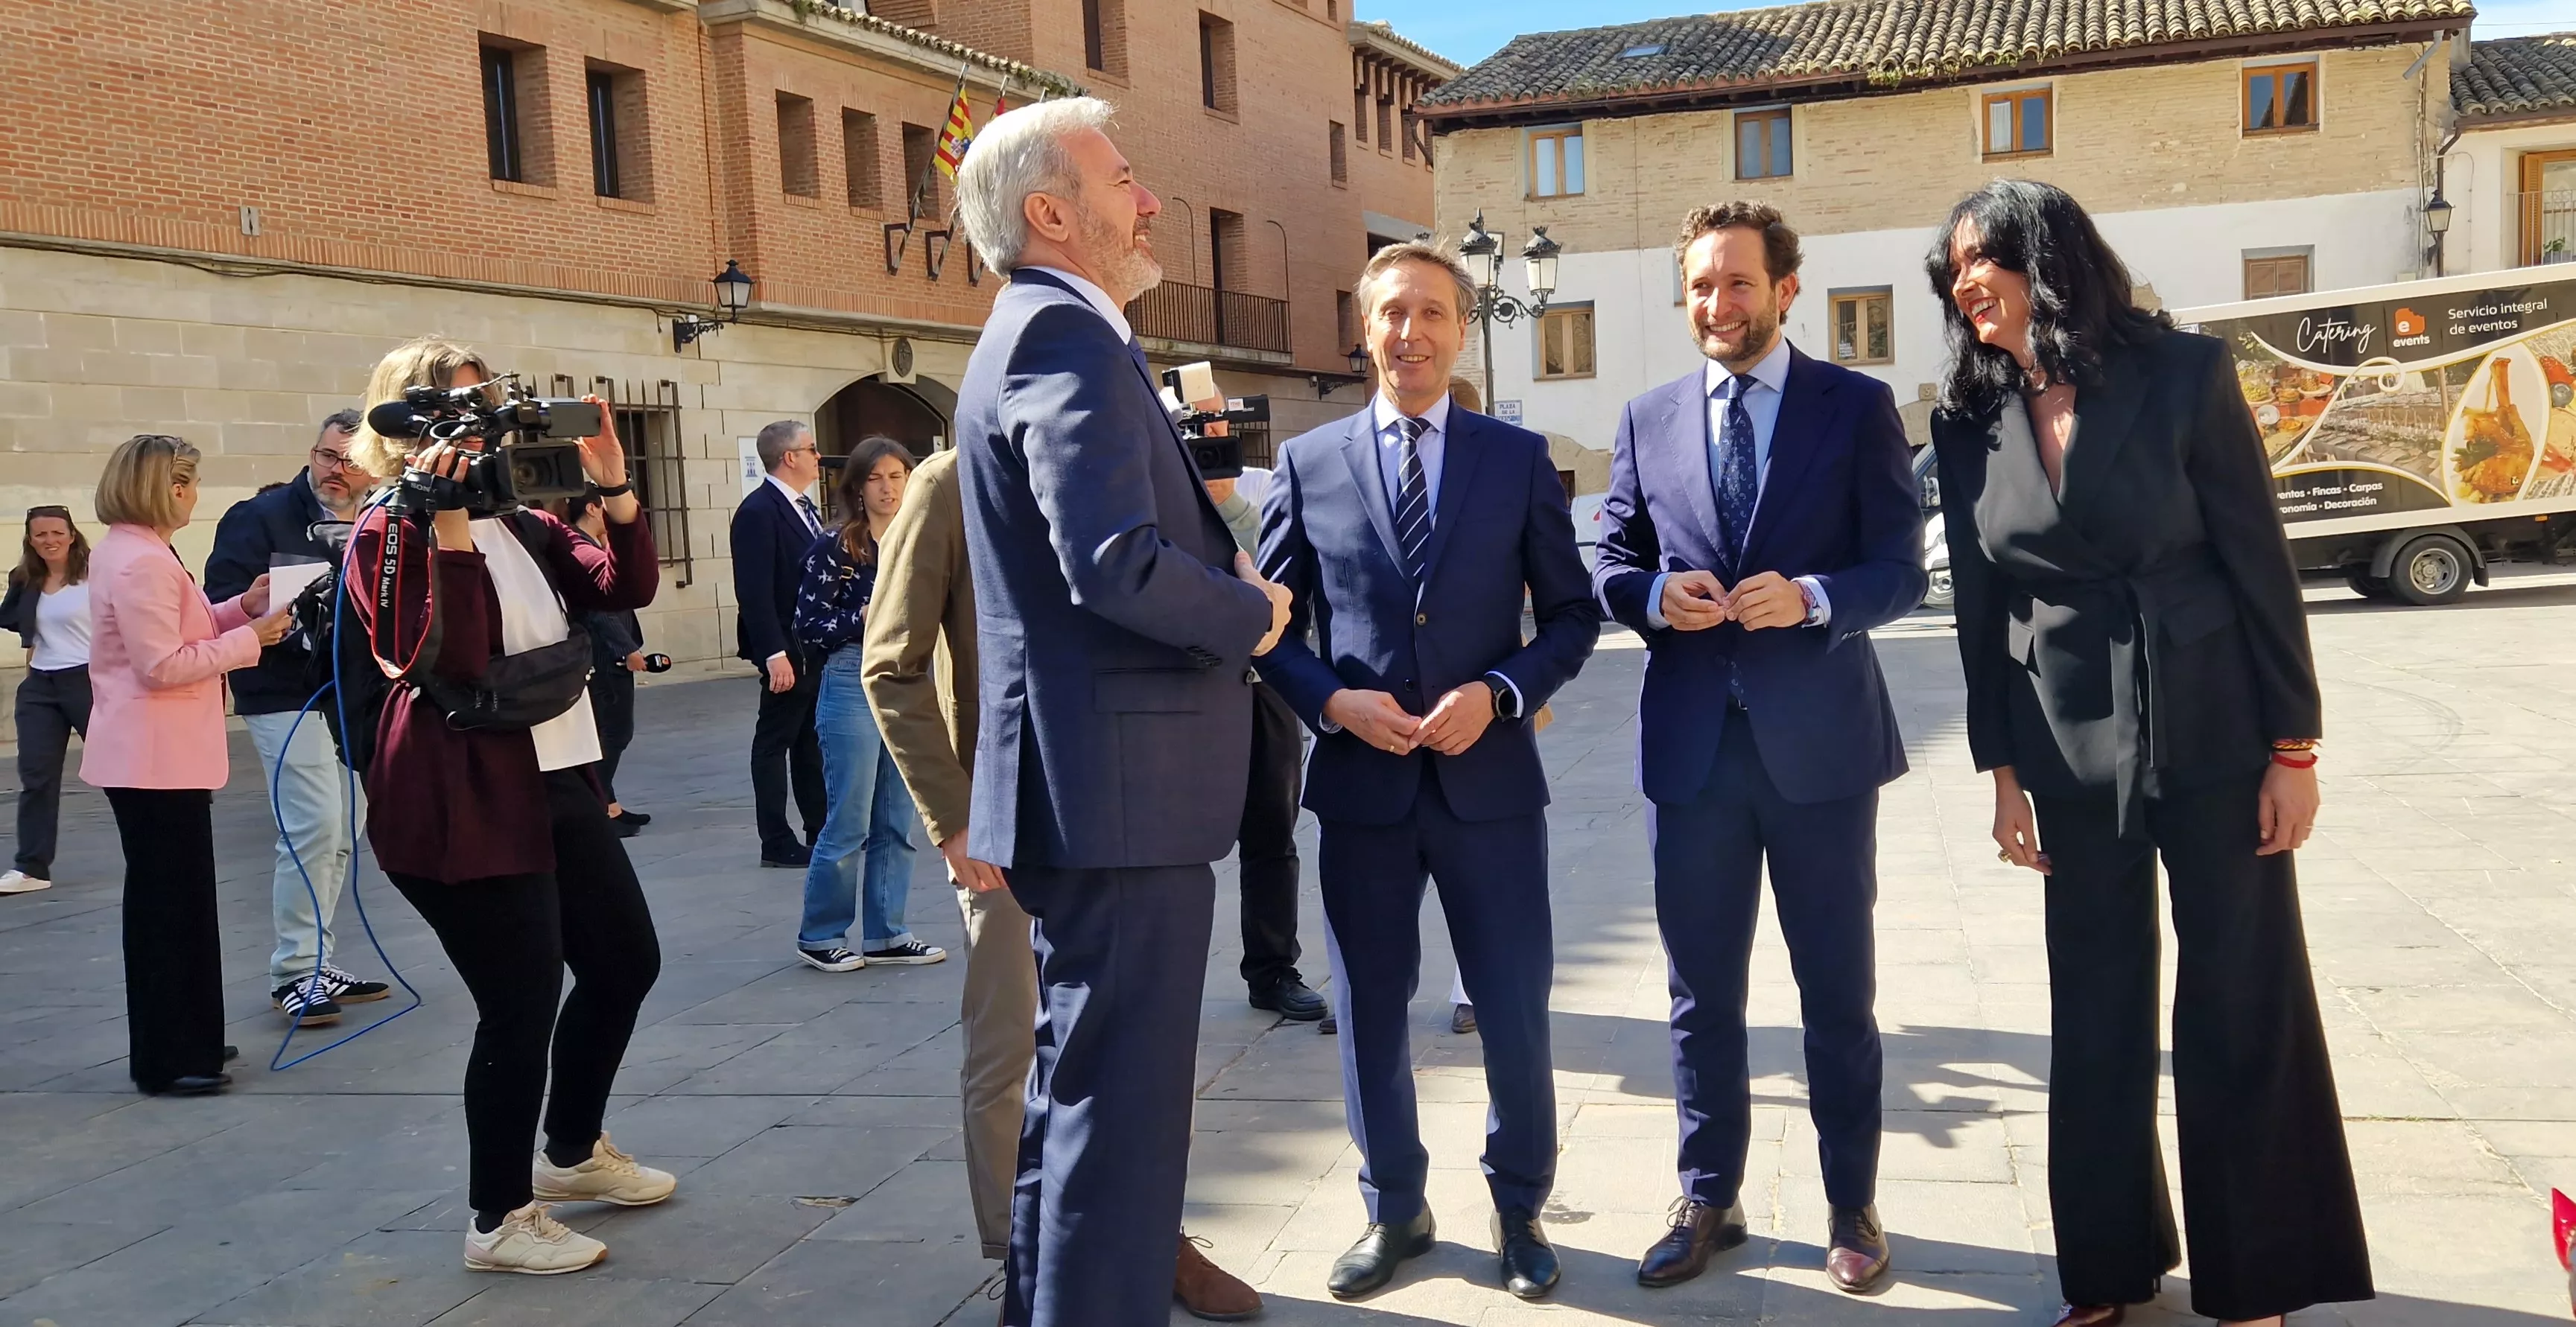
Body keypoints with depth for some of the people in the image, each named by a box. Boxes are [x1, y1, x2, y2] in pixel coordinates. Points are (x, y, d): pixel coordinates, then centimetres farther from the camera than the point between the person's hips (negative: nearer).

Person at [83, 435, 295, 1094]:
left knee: (170, 901, 17)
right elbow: (164, 665, -23)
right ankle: (168, 1059, 4)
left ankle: (180, 1043, 27)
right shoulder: (141, 563, -19)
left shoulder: (134, 553, 14)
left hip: (155, 756, 11)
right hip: (155, 760, -11)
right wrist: (249, 638, -17)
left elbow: (178, 636, 18)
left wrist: (239, 608, 6)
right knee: (171, 905, -4)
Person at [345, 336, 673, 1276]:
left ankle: (573, 1151, 37)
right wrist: (448, 527, -24)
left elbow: (628, 588, 3)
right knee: (523, 1001, -6)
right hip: (463, 801, -8)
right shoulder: (390, 533, -8)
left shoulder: (516, 522, 14)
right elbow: (455, 663, -22)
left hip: (558, 780, 9)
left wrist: (611, 482, -6)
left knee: (626, 961, 16)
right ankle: (499, 1220, 13)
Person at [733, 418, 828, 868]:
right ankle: (777, 843, 8)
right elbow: (754, 591, -20)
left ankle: (821, 831, 23)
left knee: (812, 740, 15)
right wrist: (774, 654, -25)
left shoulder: (804, 507, 14)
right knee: (775, 742, 1)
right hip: (788, 652, -9)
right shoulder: (758, 511, -15)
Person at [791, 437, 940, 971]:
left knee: (897, 824, 9)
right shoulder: (833, 548, -5)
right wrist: (865, 617, -19)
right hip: (853, 686, -5)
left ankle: (885, 934, 18)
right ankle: (819, 936, 13)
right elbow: (809, 628, -8)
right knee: (848, 823, -1)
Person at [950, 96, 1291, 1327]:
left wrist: (1222, 568, 5)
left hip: (1091, 787, 11)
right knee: (1118, 1105, -4)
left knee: (1074, 1090, 20)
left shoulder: (1048, 333, 18)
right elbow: (1117, 565, -27)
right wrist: (1251, 611, -10)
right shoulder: (1066, 334, -14)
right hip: (1118, 783, -11)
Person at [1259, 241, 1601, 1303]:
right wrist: (1333, 700, -12)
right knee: (1371, 1014, 12)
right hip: (1360, 782, 1)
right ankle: (1394, 1210, 31)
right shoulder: (1307, 463, 3)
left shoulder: (1519, 459, 3)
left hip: (1489, 778, 0)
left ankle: (1519, 1210, 30)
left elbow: (1571, 614, 4)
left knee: (1515, 1013, 7)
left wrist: (1498, 693, -12)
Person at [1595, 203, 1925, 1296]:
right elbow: (1608, 563, 10)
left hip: (1820, 741, -2)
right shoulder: (1647, 419, 8)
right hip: (1691, 742, 2)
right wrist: (1655, 593, -12)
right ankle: (1708, 1201, 27)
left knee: (1838, 990, 10)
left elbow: (1901, 571, -3)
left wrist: (1811, 597, -22)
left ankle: (1851, 1205, 27)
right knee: (1701, 990, 12)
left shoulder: (1857, 407, 0)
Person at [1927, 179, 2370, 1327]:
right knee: (2095, 1011, 10)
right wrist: (2001, 771, 5)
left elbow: (2260, 564, -7)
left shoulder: (2185, 374, -8)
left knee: (2243, 1007, 5)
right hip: (2072, 752, 3)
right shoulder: (1970, 419, 1)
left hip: (2213, 735, -3)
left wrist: (2295, 749, -8)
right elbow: (1980, 608, 5)